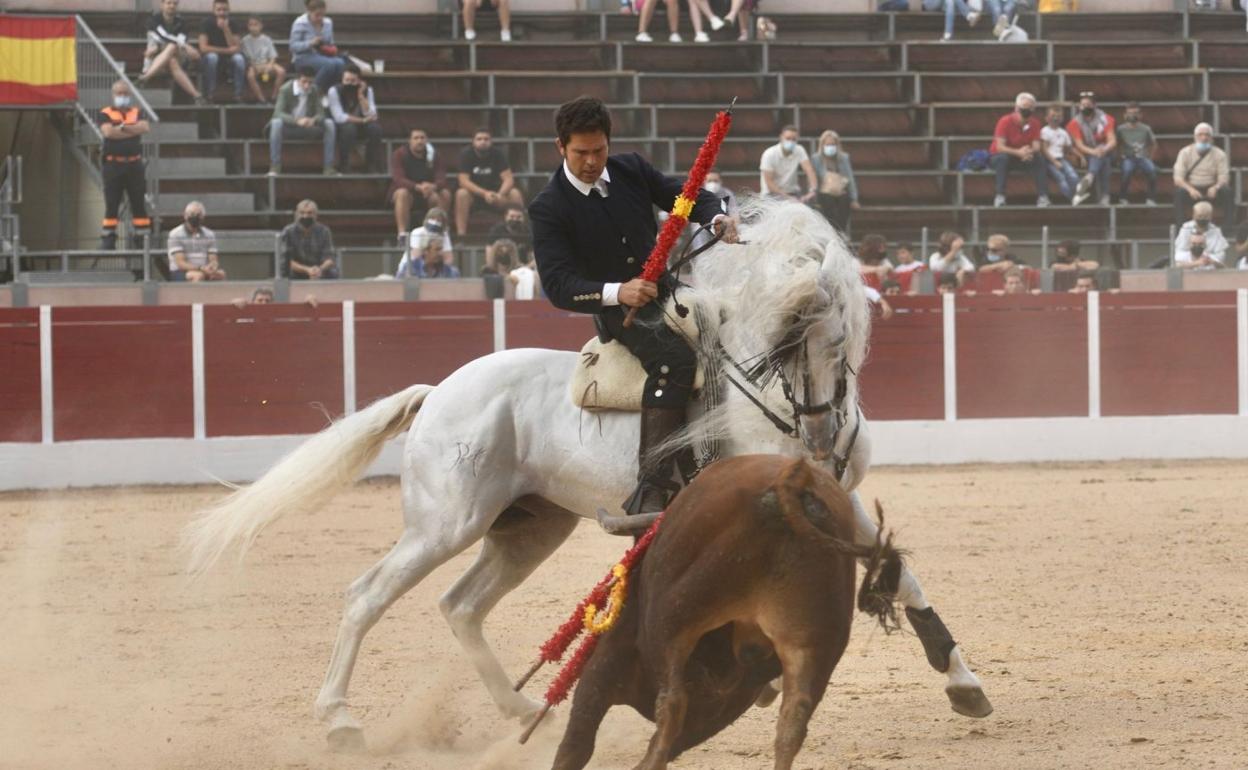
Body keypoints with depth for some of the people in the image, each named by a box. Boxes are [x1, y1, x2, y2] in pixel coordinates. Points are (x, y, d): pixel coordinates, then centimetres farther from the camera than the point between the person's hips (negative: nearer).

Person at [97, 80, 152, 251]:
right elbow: (108, 131, -14)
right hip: (112, 165, -3)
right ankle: (108, 241, -2)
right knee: (111, 204, -3)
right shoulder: (105, 114, 5)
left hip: (134, 163, 3)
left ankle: (141, 238, 5)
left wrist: (122, 128, -10)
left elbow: (145, 127, -6)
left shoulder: (137, 113, 14)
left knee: (139, 202, 2)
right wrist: (133, 131, -6)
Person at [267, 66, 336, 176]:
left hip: (308, 126, 3)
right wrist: (297, 120, -43)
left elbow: (320, 114, -8)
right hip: (288, 127, -3)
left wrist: (313, 120, -34)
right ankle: (275, 166, -35)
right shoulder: (285, 90, -17)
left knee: (329, 124, -19)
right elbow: (278, 113, -26)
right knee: (276, 123, -36)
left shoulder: (315, 90, -6)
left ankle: (328, 166, -18)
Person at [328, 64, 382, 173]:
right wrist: (363, 120, -21)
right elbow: (340, 117, -22)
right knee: (349, 127, -37)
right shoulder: (334, 91, -15)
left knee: (375, 127, -28)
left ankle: (373, 168, -17)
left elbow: (370, 115, -16)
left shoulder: (367, 90, -5)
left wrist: (361, 95, -25)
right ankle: (344, 168, -28)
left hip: (361, 128, 3)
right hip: (342, 127, -3)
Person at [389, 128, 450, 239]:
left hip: (428, 193, 3)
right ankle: (402, 234, -41)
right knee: (402, 193, -37)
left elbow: (441, 179, -13)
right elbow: (398, 179, -25)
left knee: (445, 194, -25)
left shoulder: (434, 155, -4)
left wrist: (433, 186, -39)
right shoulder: (399, 154, -13)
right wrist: (418, 187, -43)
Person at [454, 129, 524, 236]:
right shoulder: (466, 154, -14)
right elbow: (464, 181, -22)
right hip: (474, 192, -2)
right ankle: (461, 234, -35)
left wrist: (500, 194, -37)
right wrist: (484, 193, -36)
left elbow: (508, 179, -15)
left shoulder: (498, 154, -9)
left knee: (515, 194, -25)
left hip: (495, 191, 2)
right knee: (462, 193, -35)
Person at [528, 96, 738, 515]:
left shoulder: (632, 170, 5)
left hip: (665, 291, 7)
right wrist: (617, 292, -33)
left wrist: (717, 218, -10)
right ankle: (650, 489, -45)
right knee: (676, 355, -35)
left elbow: (687, 196, 14)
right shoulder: (549, 208, -9)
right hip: (618, 312, -7)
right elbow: (558, 285, -17)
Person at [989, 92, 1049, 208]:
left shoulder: (1035, 123, -8)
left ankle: (1042, 196, -26)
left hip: (1023, 158, 4)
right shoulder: (1005, 121, -21)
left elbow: (1036, 146, -13)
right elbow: (999, 147, -28)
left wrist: (1030, 151, -39)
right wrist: (1018, 152, -43)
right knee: (1003, 158, -38)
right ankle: (1000, 196, -40)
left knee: (1039, 158, -24)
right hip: (997, 156, -4)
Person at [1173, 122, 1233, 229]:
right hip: (1191, 188, -1)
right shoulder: (1185, 153, -1)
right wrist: (1190, 189, -30)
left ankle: (1228, 225, -26)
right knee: (1180, 192, -33)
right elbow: (1178, 178, -9)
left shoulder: (1219, 154, 0)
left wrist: (1215, 187, -32)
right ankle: (1180, 225, -32)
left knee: (1226, 192, -29)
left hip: (1211, 189, 1)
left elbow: (1223, 178, -7)